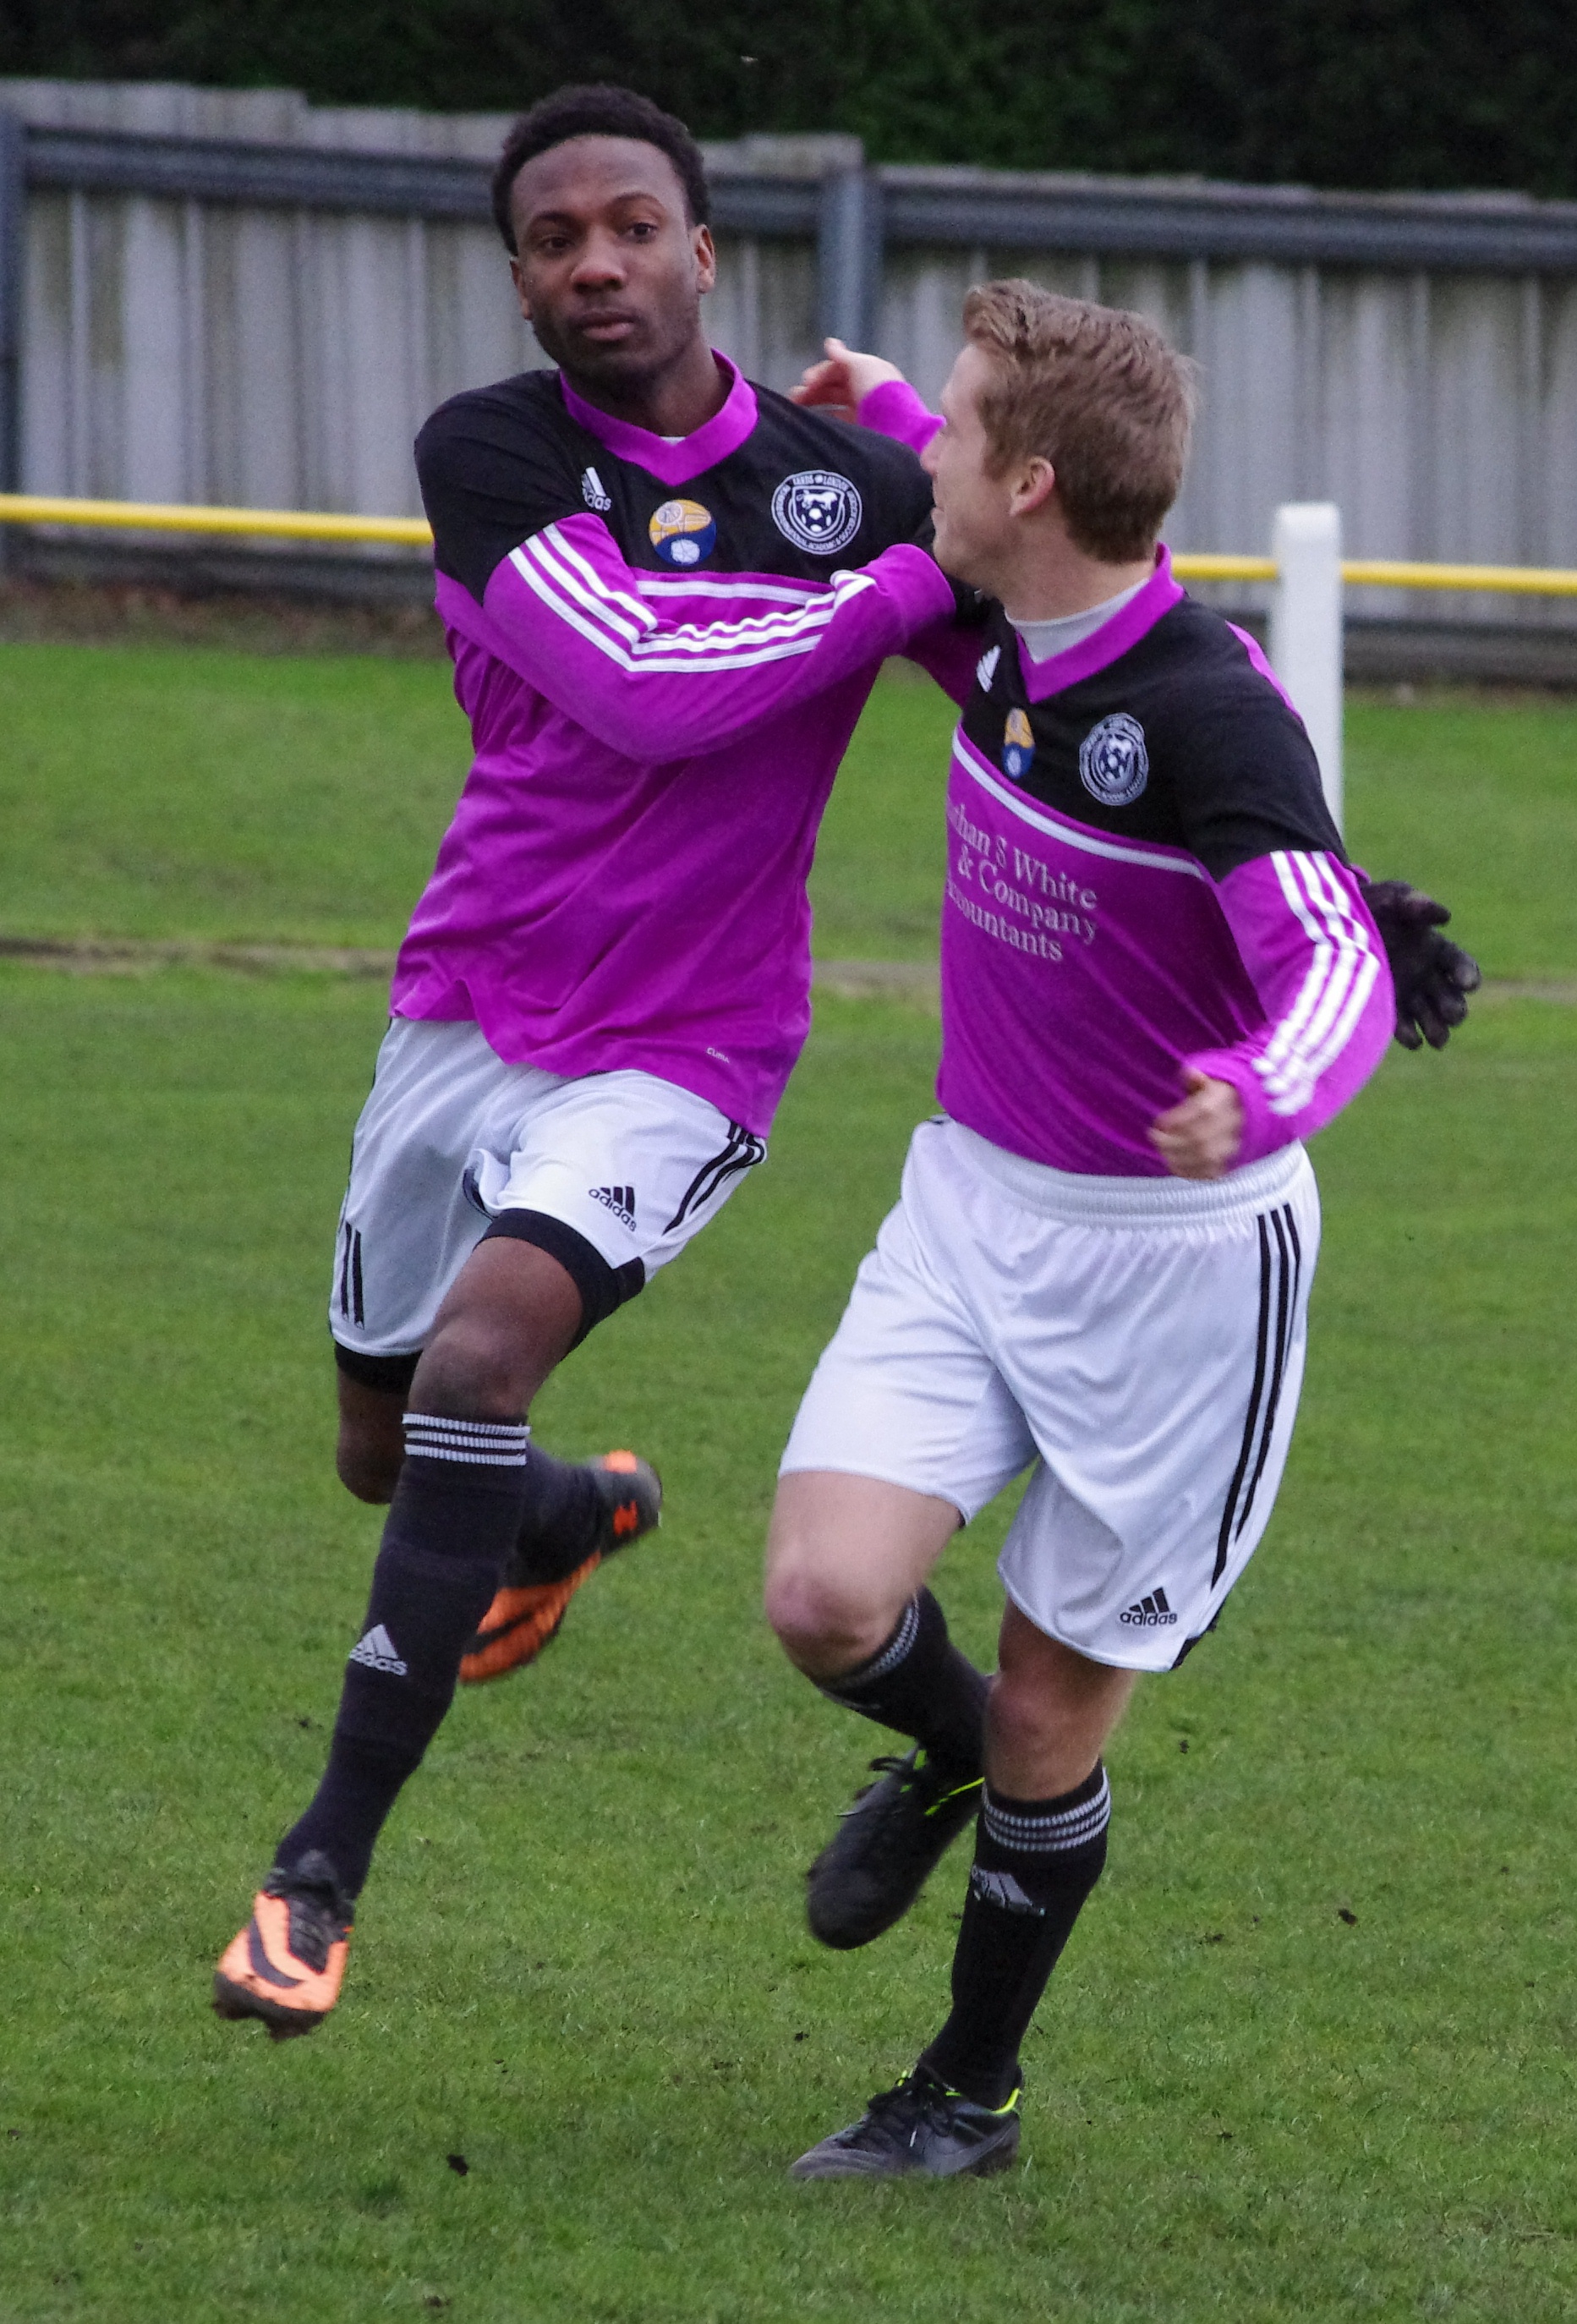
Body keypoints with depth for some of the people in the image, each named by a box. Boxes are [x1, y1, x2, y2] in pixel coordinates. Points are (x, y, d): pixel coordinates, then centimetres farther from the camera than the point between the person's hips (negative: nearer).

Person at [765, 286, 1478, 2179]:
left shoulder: (1213, 713, -25)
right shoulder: (996, 644, -2)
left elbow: (1338, 972, -34)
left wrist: (1260, 1098, -54)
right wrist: (879, 409, 24)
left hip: (1173, 1254, -6)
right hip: (971, 1204, 6)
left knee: (1054, 1707, 5)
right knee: (827, 1596, -12)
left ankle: (971, 2094, 24)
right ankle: (941, 1752, 24)